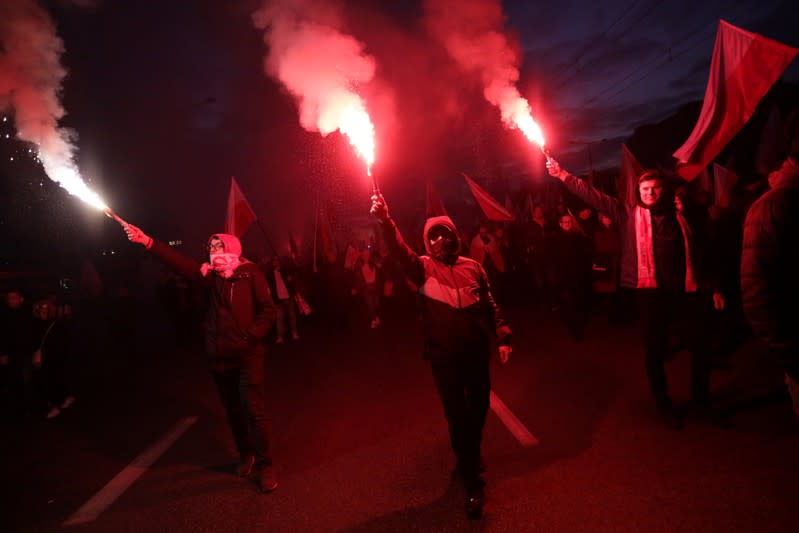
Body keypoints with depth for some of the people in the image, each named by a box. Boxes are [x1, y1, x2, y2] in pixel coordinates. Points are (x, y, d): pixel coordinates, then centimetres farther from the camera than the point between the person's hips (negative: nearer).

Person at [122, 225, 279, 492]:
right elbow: (179, 262, -10)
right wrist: (147, 242, -21)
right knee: (233, 410, 15)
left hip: (248, 355, -4)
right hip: (219, 357, 4)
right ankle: (246, 454, 35)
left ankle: (264, 464, 10)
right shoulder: (211, 276, 2)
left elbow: (268, 310, -8)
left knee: (254, 411, -4)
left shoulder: (251, 274, -7)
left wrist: (250, 337, -17)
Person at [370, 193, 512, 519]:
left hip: (476, 351, 3)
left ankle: (470, 454, 48)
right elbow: (400, 252, -21)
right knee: (456, 413, 4)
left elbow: (489, 305, 10)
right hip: (443, 354, -3)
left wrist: (502, 336, 3)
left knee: (479, 406, 18)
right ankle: (473, 483, 18)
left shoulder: (472, 266, 6)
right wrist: (384, 221, -37)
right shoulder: (423, 267, -1)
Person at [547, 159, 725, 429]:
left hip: (685, 289, 2)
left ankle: (701, 402, 24)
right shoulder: (630, 214, 4)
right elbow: (594, 196, 1)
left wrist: (714, 286, 10)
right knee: (656, 349, 7)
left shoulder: (679, 214, 10)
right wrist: (562, 175, -4)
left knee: (700, 346, 4)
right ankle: (663, 404, 24)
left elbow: (697, 252, 13)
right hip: (651, 291, -2)